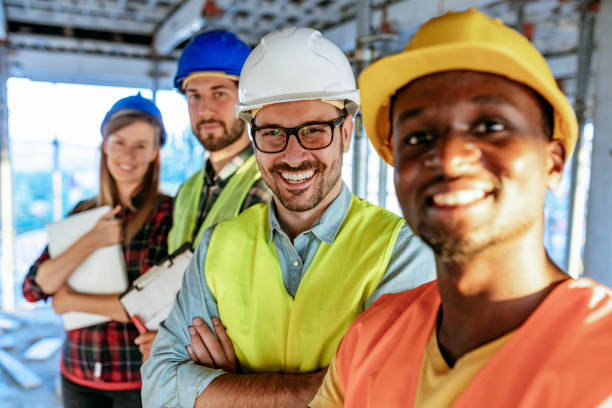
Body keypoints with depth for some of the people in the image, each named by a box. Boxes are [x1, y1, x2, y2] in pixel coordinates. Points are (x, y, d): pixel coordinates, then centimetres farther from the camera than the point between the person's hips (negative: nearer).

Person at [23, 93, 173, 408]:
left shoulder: (167, 213, -12)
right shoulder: (82, 213, 3)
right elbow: (33, 288, -5)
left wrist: (73, 301, -9)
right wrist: (92, 240, -17)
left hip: (140, 379, -4)